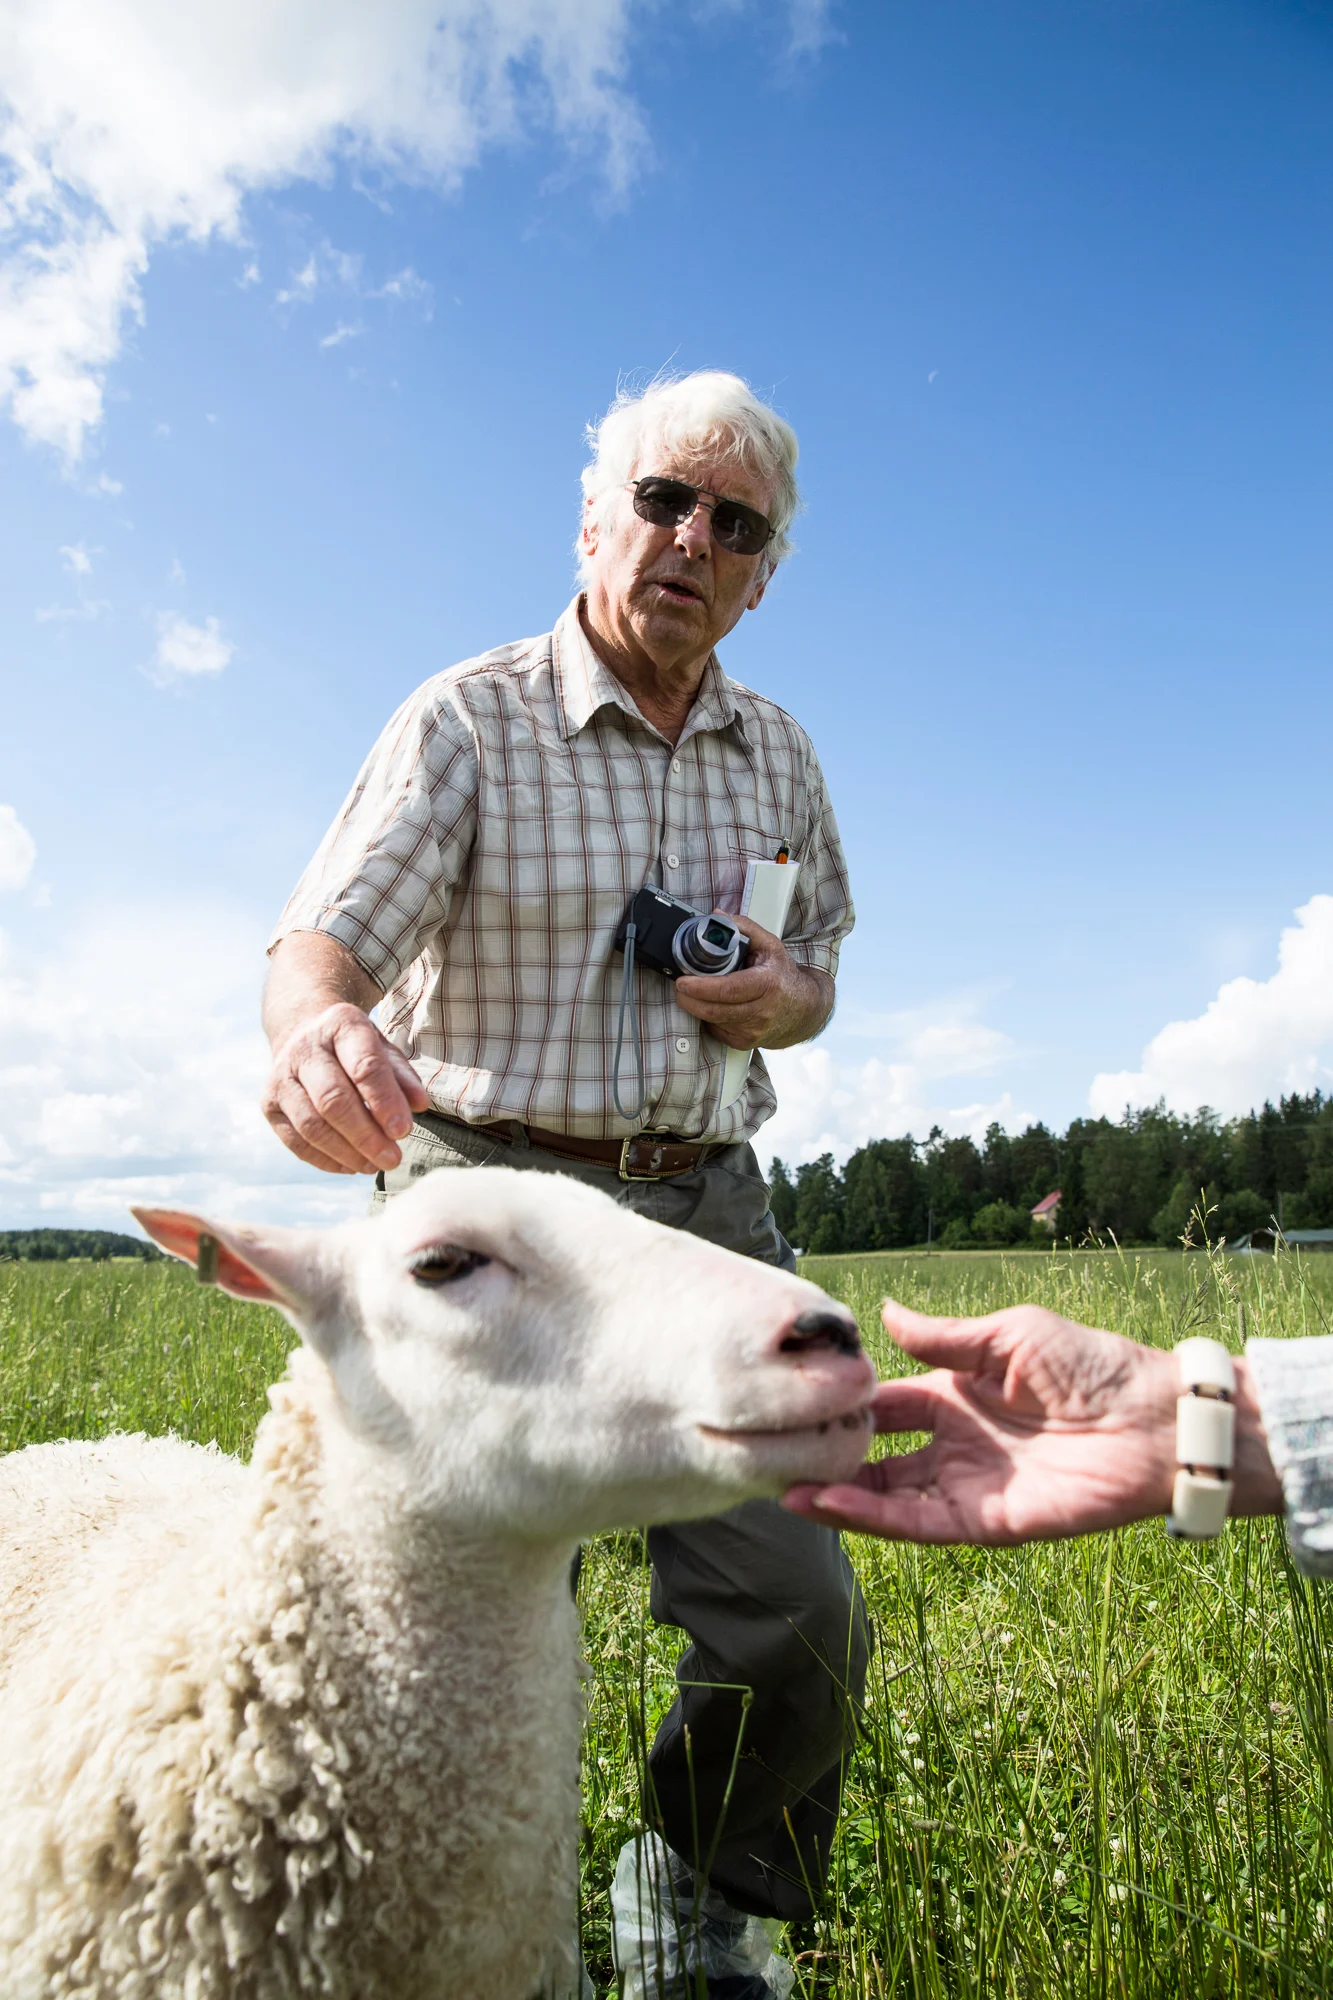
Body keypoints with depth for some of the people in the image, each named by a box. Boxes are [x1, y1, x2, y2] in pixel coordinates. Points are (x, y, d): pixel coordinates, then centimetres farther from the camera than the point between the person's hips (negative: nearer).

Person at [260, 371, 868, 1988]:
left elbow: (816, 972, 23)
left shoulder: (778, 755, 12)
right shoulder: (469, 721, -3)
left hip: (707, 1204, 4)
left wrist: (784, 998, -3)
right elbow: (322, 940, -16)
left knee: (798, 1619, 1)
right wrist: (319, 1034, -40)